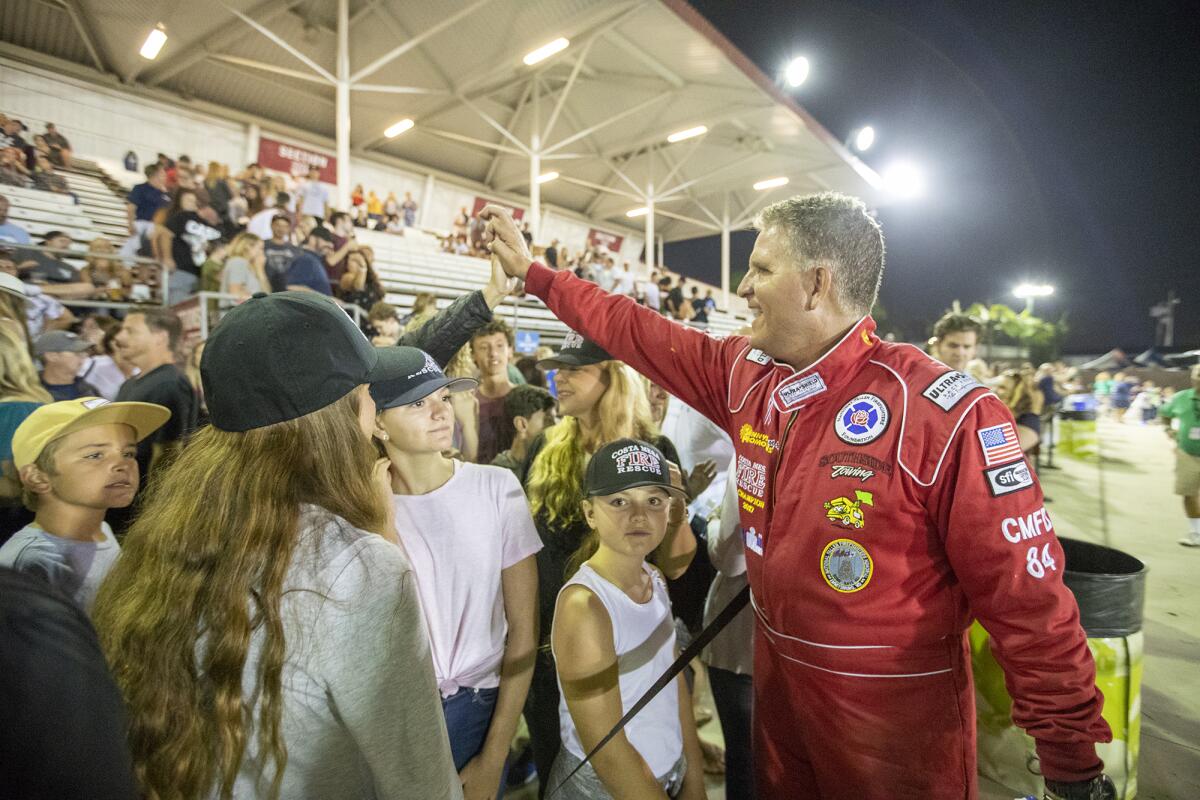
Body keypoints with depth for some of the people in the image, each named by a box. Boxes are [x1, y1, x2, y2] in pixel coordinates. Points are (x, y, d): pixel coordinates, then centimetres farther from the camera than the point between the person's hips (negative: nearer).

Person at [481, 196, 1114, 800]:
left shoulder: (947, 416, -24)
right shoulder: (746, 377, -5)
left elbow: (1026, 599, -19)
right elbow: (636, 332, 4)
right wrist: (532, 271, 10)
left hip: (898, 720, -5)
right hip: (776, 685, 6)